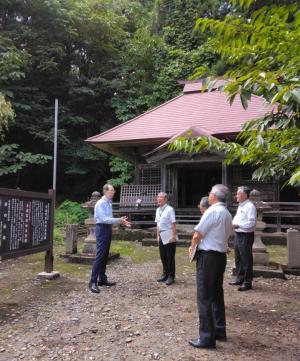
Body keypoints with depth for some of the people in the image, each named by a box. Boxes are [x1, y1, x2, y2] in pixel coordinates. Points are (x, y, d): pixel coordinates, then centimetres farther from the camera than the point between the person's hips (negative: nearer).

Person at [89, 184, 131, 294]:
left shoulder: (109, 203, 13)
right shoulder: (101, 203, -14)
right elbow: (105, 219, -21)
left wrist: (121, 221, 6)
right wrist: (118, 220, -22)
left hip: (108, 229, 9)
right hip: (102, 229, -9)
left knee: (105, 255, 12)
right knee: (100, 255, -10)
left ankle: (102, 279, 22)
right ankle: (93, 282, -5)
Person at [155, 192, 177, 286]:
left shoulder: (169, 209, -14)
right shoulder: (158, 210, 8)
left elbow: (173, 224, -16)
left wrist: (173, 236, -19)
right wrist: (158, 236, 13)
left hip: (169, 236, -7)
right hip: (162, 236, 7)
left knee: (170, 257, 4)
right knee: (163, 256, 15)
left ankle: (171, 276, 17)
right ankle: (165, 274, 30)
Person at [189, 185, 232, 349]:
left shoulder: (213, 211, -17)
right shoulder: (227, 214, 11)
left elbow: (197, 235, -17)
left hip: (208, 256, -9)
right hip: (221, 255, 9)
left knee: (204, 297, 0)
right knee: (217, 294, 20)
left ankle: (207, 337, 8)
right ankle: (219, 331, 32)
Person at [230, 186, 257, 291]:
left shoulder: (250, 206, -15)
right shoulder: (240, 206, 15)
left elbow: (252, 223, -22)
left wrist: (238, 225, -23)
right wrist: (233, 223, 6)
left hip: (246, 236, -10)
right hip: (238, 235, 10)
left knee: (246, 260, 0)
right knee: (238, 258, 18)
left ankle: (247, 282, 11)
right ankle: (240, 278, 31)